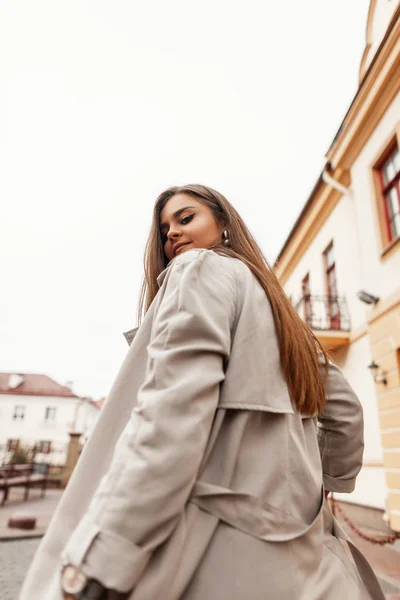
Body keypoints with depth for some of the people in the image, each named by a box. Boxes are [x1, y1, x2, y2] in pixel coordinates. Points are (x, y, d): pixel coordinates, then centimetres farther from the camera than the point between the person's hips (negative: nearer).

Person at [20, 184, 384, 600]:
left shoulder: (200, 268, -7)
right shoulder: (281, 311, 17)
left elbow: (173, 412, -23)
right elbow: (344, 411, 18)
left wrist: (98, 564, -24)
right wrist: (319, 487, 27)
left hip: (224, 540, -8)